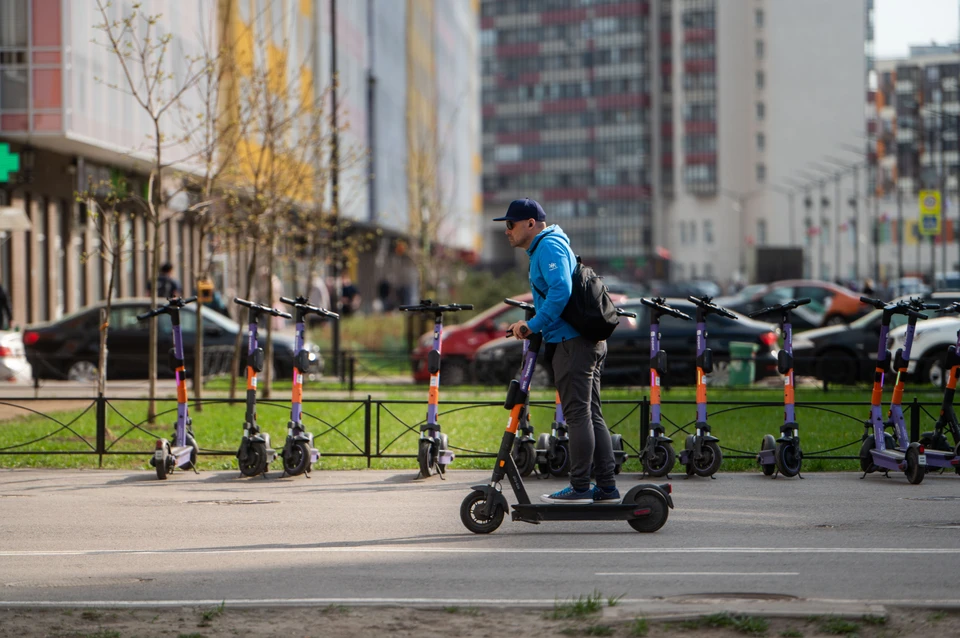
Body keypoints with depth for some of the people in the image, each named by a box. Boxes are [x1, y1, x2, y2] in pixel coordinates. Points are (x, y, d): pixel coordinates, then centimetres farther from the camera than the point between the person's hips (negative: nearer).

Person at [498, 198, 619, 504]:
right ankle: (607, 487, 9)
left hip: (571, 342, -10)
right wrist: (529, 326, 14)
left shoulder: (548, 246, -8)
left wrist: (533, 325, -20)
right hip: (590, 341, 10)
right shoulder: (552, 245, 24)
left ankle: (580, 487, -7)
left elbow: (561, 290, -22)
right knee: (592, 415, 9)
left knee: (577, 415, -8)